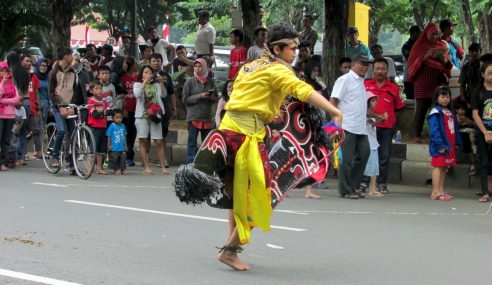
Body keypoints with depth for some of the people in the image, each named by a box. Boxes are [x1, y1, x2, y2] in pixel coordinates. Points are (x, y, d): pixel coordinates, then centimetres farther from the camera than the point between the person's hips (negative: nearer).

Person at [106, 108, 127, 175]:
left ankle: (123, 169, 14)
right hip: (114, 148, -4)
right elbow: (108, 136, -3)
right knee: (114, 159, 2)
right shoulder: (112, 126, -6)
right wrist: (109, 145, -5)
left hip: (122, 148, 4)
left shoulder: (123, 126, 7)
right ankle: (116, 170, 11)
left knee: (123, 159, 6)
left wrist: (125, 145, 16)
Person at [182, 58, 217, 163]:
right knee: (192, 142, -2)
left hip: (207, 117, 3)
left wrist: (211, 97, -8)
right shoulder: (190, 82, 0)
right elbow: (185, 99, -4)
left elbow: (215, 98, 15)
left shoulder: (210, 81, 8)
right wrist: (200, 96, -14)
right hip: (193, 117, -3)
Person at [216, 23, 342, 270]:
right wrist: (335, 112, -29)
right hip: (247, 133, -9)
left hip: (229, 127, 9)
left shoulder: (252, 67, 20)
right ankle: (229, 251, -3)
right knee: (255, 194, -4)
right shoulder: (278, 70, -7)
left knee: (238, 191, 20)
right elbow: (303, 90, -20)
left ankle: (231, 245, 26)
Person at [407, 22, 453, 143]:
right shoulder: (419, 46, 5)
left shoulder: (442, 46, 14)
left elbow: (449, 65, 12)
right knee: (421, 110, -6)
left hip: (439, 83, 3)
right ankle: (417, 136, -5)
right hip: (423, 84, -3)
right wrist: (425, 57, -16)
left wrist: (443, 59, -10)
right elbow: (412, 64, -2)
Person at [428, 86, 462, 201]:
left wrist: (457, 143, 12)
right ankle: (435, 192, -8)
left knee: (444, 167, 10)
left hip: (449, 146, 8)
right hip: (441, 145, -8)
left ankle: (441, 191, 16)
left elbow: (454, 129, 19)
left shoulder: (450, 112, 17)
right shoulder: (435, 113, -10)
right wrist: (440, 145, -22)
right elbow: (434, 131, -18)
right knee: (438, 167, -7)